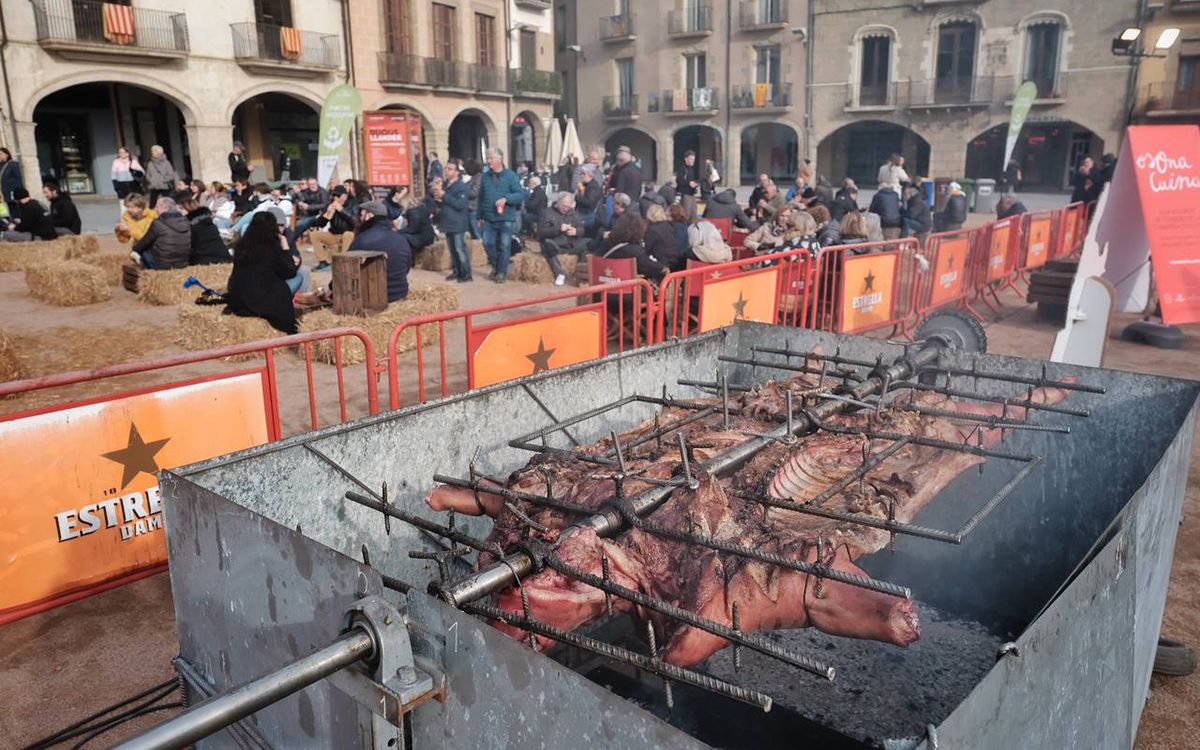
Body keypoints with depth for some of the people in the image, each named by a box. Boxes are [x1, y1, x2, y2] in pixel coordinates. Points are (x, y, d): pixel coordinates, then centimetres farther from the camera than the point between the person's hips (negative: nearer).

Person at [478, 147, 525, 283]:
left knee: (504, 246, 1)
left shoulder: (510, 175, -4)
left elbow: (521, 194, -7)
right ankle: (495, 265, 21)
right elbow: (481, 197, 15)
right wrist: (481, 216, 15)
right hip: (489, 218, 3)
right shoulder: (485, 176, 9)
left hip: (506, 218, -3)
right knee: (487, 243, -3)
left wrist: (506, 198, -21)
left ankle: (502, 272, 13)